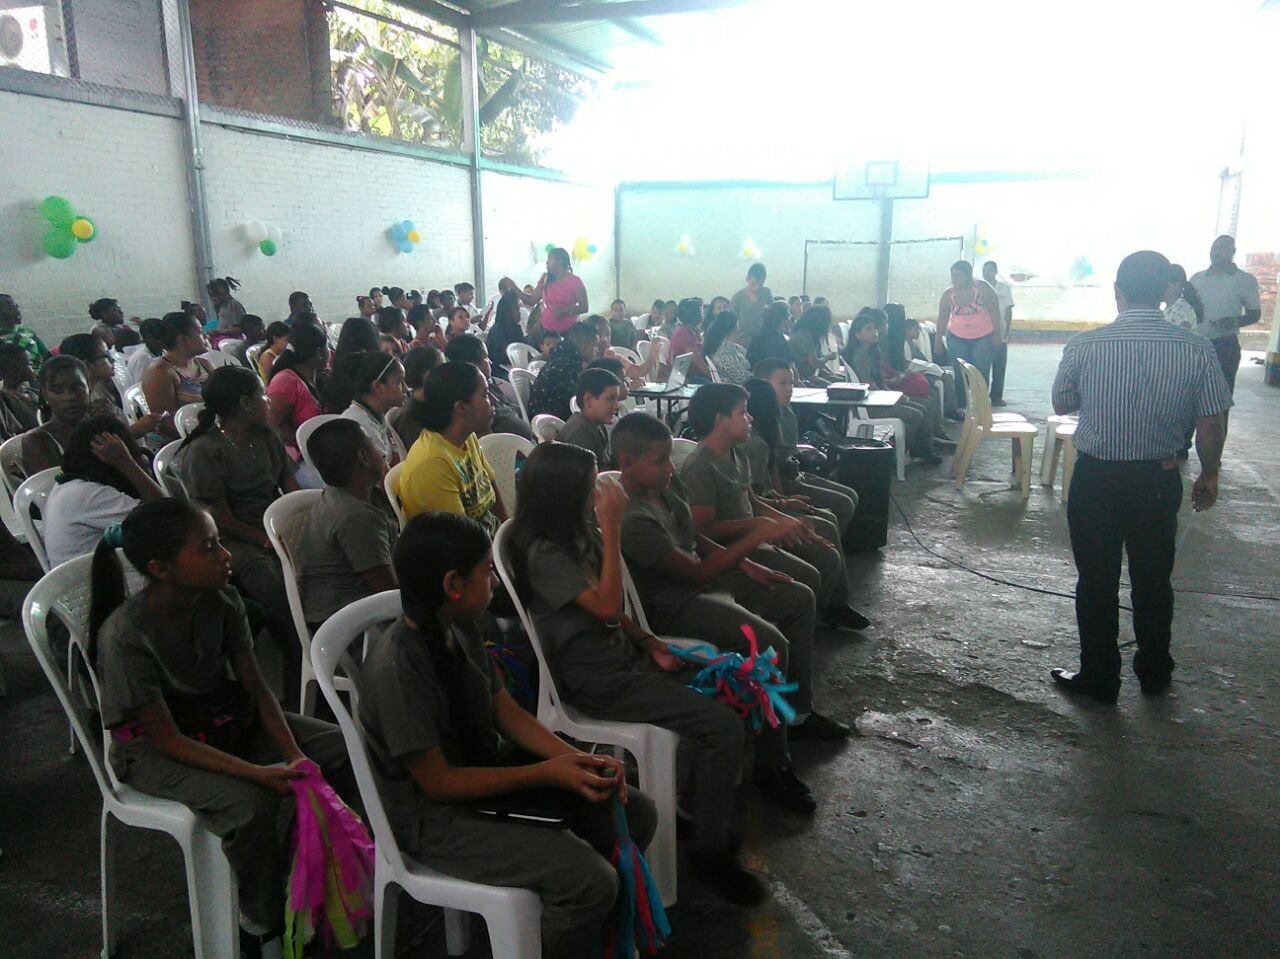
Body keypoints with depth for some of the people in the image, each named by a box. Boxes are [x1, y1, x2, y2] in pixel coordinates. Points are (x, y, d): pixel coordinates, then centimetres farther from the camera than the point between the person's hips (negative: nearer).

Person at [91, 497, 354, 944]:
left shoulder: (221, 599, -12)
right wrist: (259, 772, -33)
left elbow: (256, 687, -6)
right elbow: (168, 740, -24)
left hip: (227, 718, 6)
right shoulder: (124, 635, -28)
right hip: (154, 750, -6)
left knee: (344, 749, -9)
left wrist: (294, 754, -21)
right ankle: (264, 917, -3)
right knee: (250, 803, -32)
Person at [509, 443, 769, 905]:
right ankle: (711, 853, 2)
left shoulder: (579, 535, 7)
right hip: (596, 680, -9)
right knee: (724, 728, -15)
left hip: (622, 656, 9)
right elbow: (606, 606, -25)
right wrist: (612, 529, -25)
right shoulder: (543, 553, -20)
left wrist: (648, 641, 0)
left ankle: (707, 808, 22)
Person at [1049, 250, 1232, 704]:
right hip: (1159, 479, 2)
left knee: (1097, 581, 11)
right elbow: (1212, 423, -4)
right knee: (1154, 579, 18)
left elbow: (1061, 404, 1)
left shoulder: (1084, 346, -13)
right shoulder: (1198, 351, -9)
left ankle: (1099, 678, 21)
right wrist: (1209, 475, 10)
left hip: (1095, 477, -2)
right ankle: (1154, 673, 34)